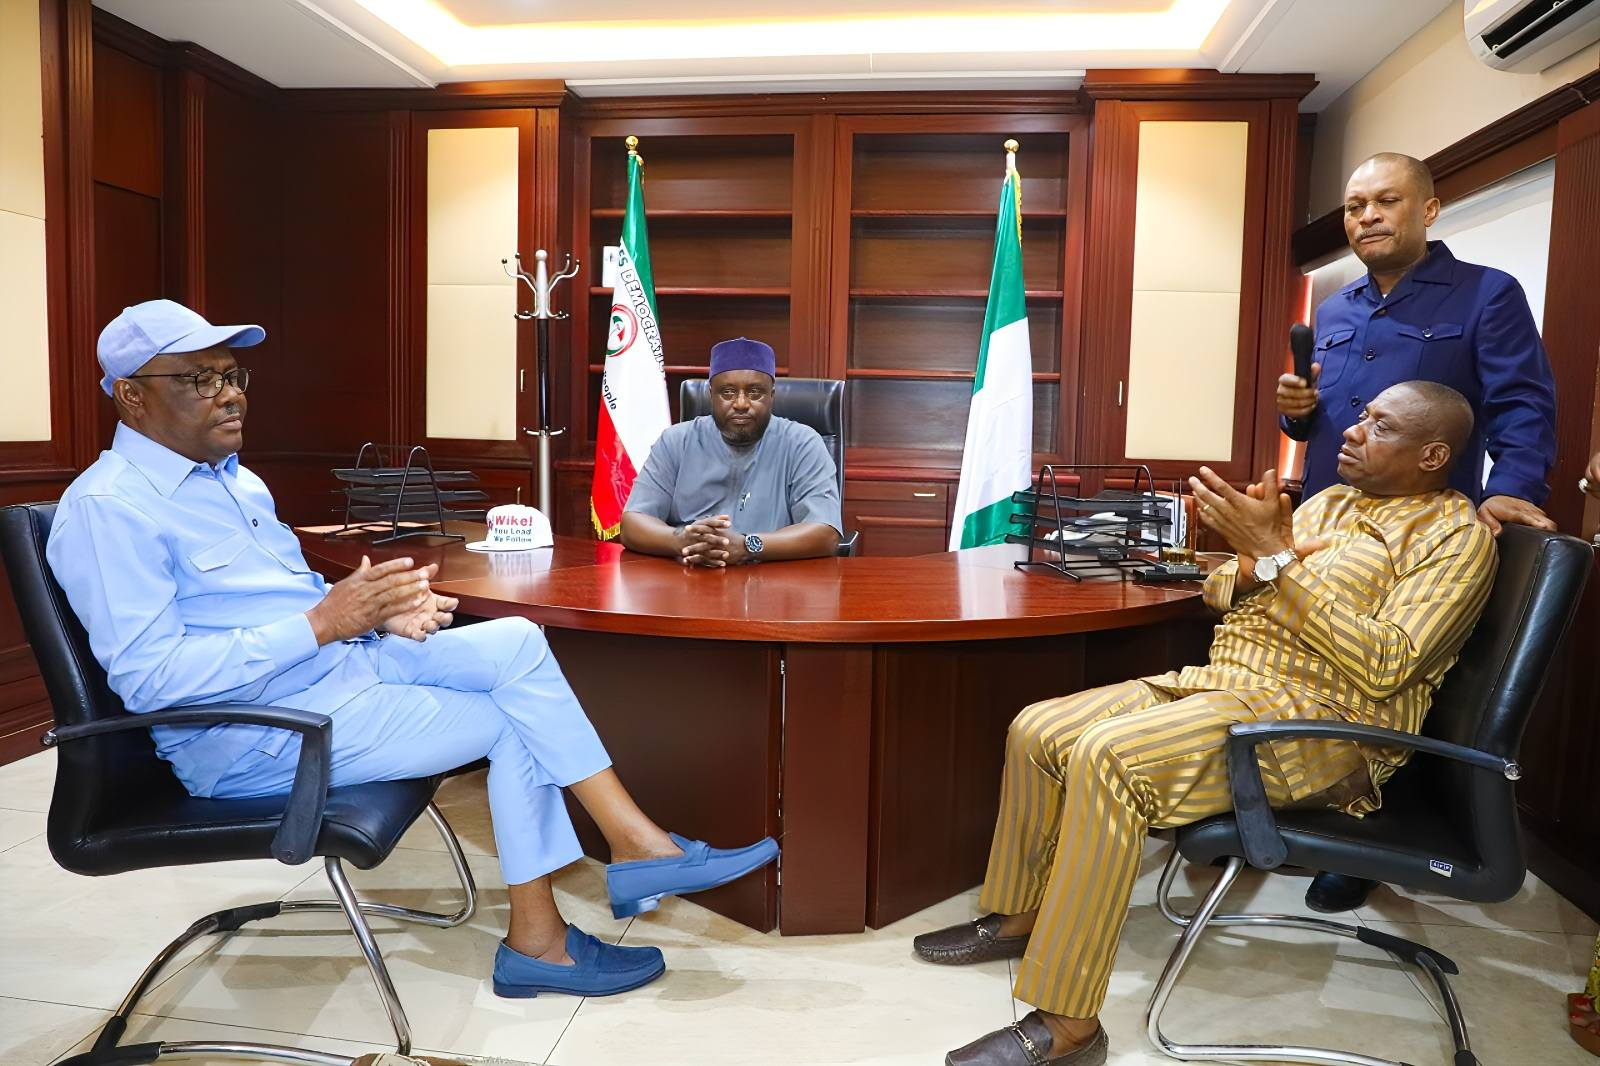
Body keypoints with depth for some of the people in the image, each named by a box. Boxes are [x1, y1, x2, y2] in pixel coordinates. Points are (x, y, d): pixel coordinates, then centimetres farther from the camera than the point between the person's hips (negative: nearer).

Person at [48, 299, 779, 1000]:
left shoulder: (236, 481, 16)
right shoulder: (109, 507, -13)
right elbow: (147, 677, -22)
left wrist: (380, 613, -3)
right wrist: (322, 623, -25)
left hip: (346, 660, 8)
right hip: (255, 734, -8)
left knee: (514, 642, -13)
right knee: (513, 719, -12)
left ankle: (636, 844, -11)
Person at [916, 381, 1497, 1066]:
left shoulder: (1458, 536, -3)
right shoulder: (1329, 502, 20)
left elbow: (1382, 666, -18)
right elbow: (1216, 591, 19)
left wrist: (1275, 555, -20)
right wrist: (1249, 569, -5)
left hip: (1318, 722, -8)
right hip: (1221, 680, 8)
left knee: (1107, 755, -31)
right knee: (1036, 730, -7)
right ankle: (1018, 917, 14)